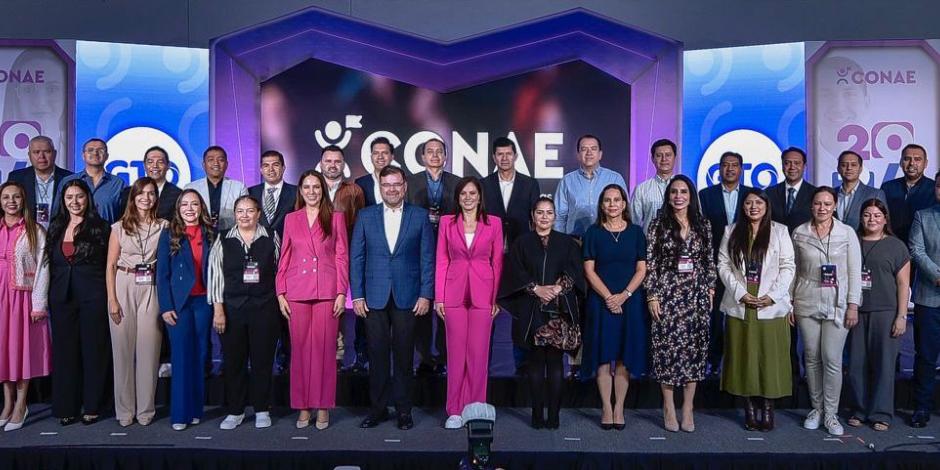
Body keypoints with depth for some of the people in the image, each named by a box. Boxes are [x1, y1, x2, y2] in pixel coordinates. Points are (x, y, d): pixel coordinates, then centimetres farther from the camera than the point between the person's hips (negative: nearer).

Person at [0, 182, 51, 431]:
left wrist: (39, 304, -11)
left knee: (23, 346, 1)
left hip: (23, 296, -3)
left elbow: (42, 268, -5)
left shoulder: (35, 231, -2)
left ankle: (20, 405, 10)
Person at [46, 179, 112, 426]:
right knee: (64, 351, 7)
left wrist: (110, 297, -7)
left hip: (93, 297, -4)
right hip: (62, 297, 4)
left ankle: (92, 407, 12)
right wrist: (47, 298, 6)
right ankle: (67, 407, 16)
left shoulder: (100, 227, -1)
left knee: (93, 350, 3)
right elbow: (50, 264, 12)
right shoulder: (56, 228, 11)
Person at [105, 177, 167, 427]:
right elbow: (111, 265, 4)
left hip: (151, 289, 0)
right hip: (124, 287, 0)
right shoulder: (119, 227, 6)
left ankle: (145, 409, 12)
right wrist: (112, 299, -4)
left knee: (149, 349, 1)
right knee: (123, 348, 3)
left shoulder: (163, 226, 6)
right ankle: (125, 409, 14)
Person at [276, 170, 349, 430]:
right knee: (299, 348, 3)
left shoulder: (336, 218, 6)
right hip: (297, 291, 2)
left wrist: (341, 293, -3)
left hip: (326, 291, -2)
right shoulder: (291, 219, 11)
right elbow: (284, 258, 11)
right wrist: (280, 293, 4)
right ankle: (302, 407, 12)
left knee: (324, 348, -1)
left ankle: (323, 407, 9)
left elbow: (342, 256, 4)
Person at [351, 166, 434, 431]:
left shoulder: (420, 216, 4)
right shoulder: (365, 216, 6)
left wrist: (426, 295, -4)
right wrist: (357, 295, -1)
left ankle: (403, 409, 17)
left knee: (404, 355, 6)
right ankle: (378, 407, 19)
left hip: (407, 297, -1)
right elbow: (356, 258, 5)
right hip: (374, 297, 1)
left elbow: (427, 258, 2)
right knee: (377, 354, 6)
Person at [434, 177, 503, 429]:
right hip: (454, 293, 1)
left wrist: (497, 298, -1)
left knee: (478, 352, 2)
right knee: (456, 352, 3)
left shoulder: (494, 223, 5)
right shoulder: (447, 222, 6)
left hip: (482, 294, 0)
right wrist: (438, 296, 0)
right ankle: (455, 411, 13)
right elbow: (441, 261, 6)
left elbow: (498, 262, 5)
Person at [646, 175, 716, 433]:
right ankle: (669, 408, 13)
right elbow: (649, 262, -3)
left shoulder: (703, 225, 8)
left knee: (695, 349, 4)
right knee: (667, 348, 0)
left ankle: (688, 407, 14)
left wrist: (710, 289, 6)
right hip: (667, 294, -2)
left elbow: (709, 260, 12)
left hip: (696, 295, 3)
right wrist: (652, 295, -8)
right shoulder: (658, 224, -1)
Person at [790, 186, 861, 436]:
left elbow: (855, 271, 0)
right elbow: (793, 270, 8)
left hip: (837, 305, -1)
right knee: (812, 358, 8)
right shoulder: (799, 233, 3)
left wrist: (853, 305, -4)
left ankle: (831, 413, 10)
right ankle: (816, 408, 22)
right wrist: (789, 302, 5)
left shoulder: (847, 233, 0)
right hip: (807, 303, 2)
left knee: (832, 360, -3)